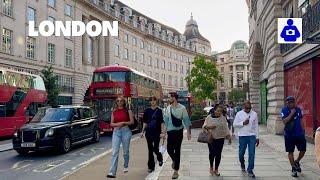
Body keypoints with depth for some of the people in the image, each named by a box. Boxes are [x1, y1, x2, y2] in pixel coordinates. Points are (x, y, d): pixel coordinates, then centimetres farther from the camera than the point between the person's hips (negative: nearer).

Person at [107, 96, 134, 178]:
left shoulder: (128, 111, 3)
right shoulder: (114, 112, 10)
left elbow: (132, 121, 0)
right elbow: (111, 123, 11)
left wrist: (123, 123, -13)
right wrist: (117, 124, -10)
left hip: (126, 131, -1)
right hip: (116, 132, 1)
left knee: (125, 151, 11)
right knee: (114, 152, -9)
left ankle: (126, 166, 36)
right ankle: (112, 172, -12)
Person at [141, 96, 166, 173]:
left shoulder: (159, 110, -1)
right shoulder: (147, 111, 5)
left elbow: (162, 122, -3)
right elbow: (145, 122, 10)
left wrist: (162, 132, -9)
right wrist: (143, 131, 6)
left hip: (157, 132, -2)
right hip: (149, 132, 2)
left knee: (155, 149, -1)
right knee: (150, 150, 5)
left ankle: (160, 158, 33)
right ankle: (151, 166, 15)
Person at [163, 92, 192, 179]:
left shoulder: (182, 108, -9)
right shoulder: (167, 109, 2)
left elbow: (186, 120, -5)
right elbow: (165, 121, 8)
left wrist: (188, 132, -5)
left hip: (178, 131, -3)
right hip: (170, 131, 3)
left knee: (177, 151, 2)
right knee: (169, 149, 1)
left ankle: (176, 171, 13)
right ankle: (174, 160, 37)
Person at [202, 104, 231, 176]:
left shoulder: (223, 118, 6)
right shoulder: (209, 117, 1)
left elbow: (226, 128, 10)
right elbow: (204, 127, 4)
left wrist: (229, 136, 5)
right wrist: (209, 127, -15)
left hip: (220, 138, 2)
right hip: (211, 138, -2)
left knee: (218, 154, 3)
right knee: (212, 153, -8)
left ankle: (216, 170, 19)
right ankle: (211, 167, 19)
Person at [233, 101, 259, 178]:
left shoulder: (254, 114, 4)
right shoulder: (239, 114, -1)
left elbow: (256, 126, 8)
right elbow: (234, 124, 0)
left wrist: (257, 137, 6)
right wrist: (243, 123, -15)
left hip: (252, 136, 1)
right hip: (242, 136, -1)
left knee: (252, 154, -3)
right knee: (241, 152, 9)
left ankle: (250, 170, 7)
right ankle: (242, 164, 39)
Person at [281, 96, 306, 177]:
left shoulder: (298, 109, 4)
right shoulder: (284, 110, -8)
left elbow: (301, 121, 12)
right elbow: (285, 121, -17)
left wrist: (303, 131, 10)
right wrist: (291, 113, -22)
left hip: (299, 134, 3)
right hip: (289, 135, -3)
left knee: (303, 150, 5)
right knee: (290, 152, 5)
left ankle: (297, 162, 32)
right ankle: (293, 168, 19)